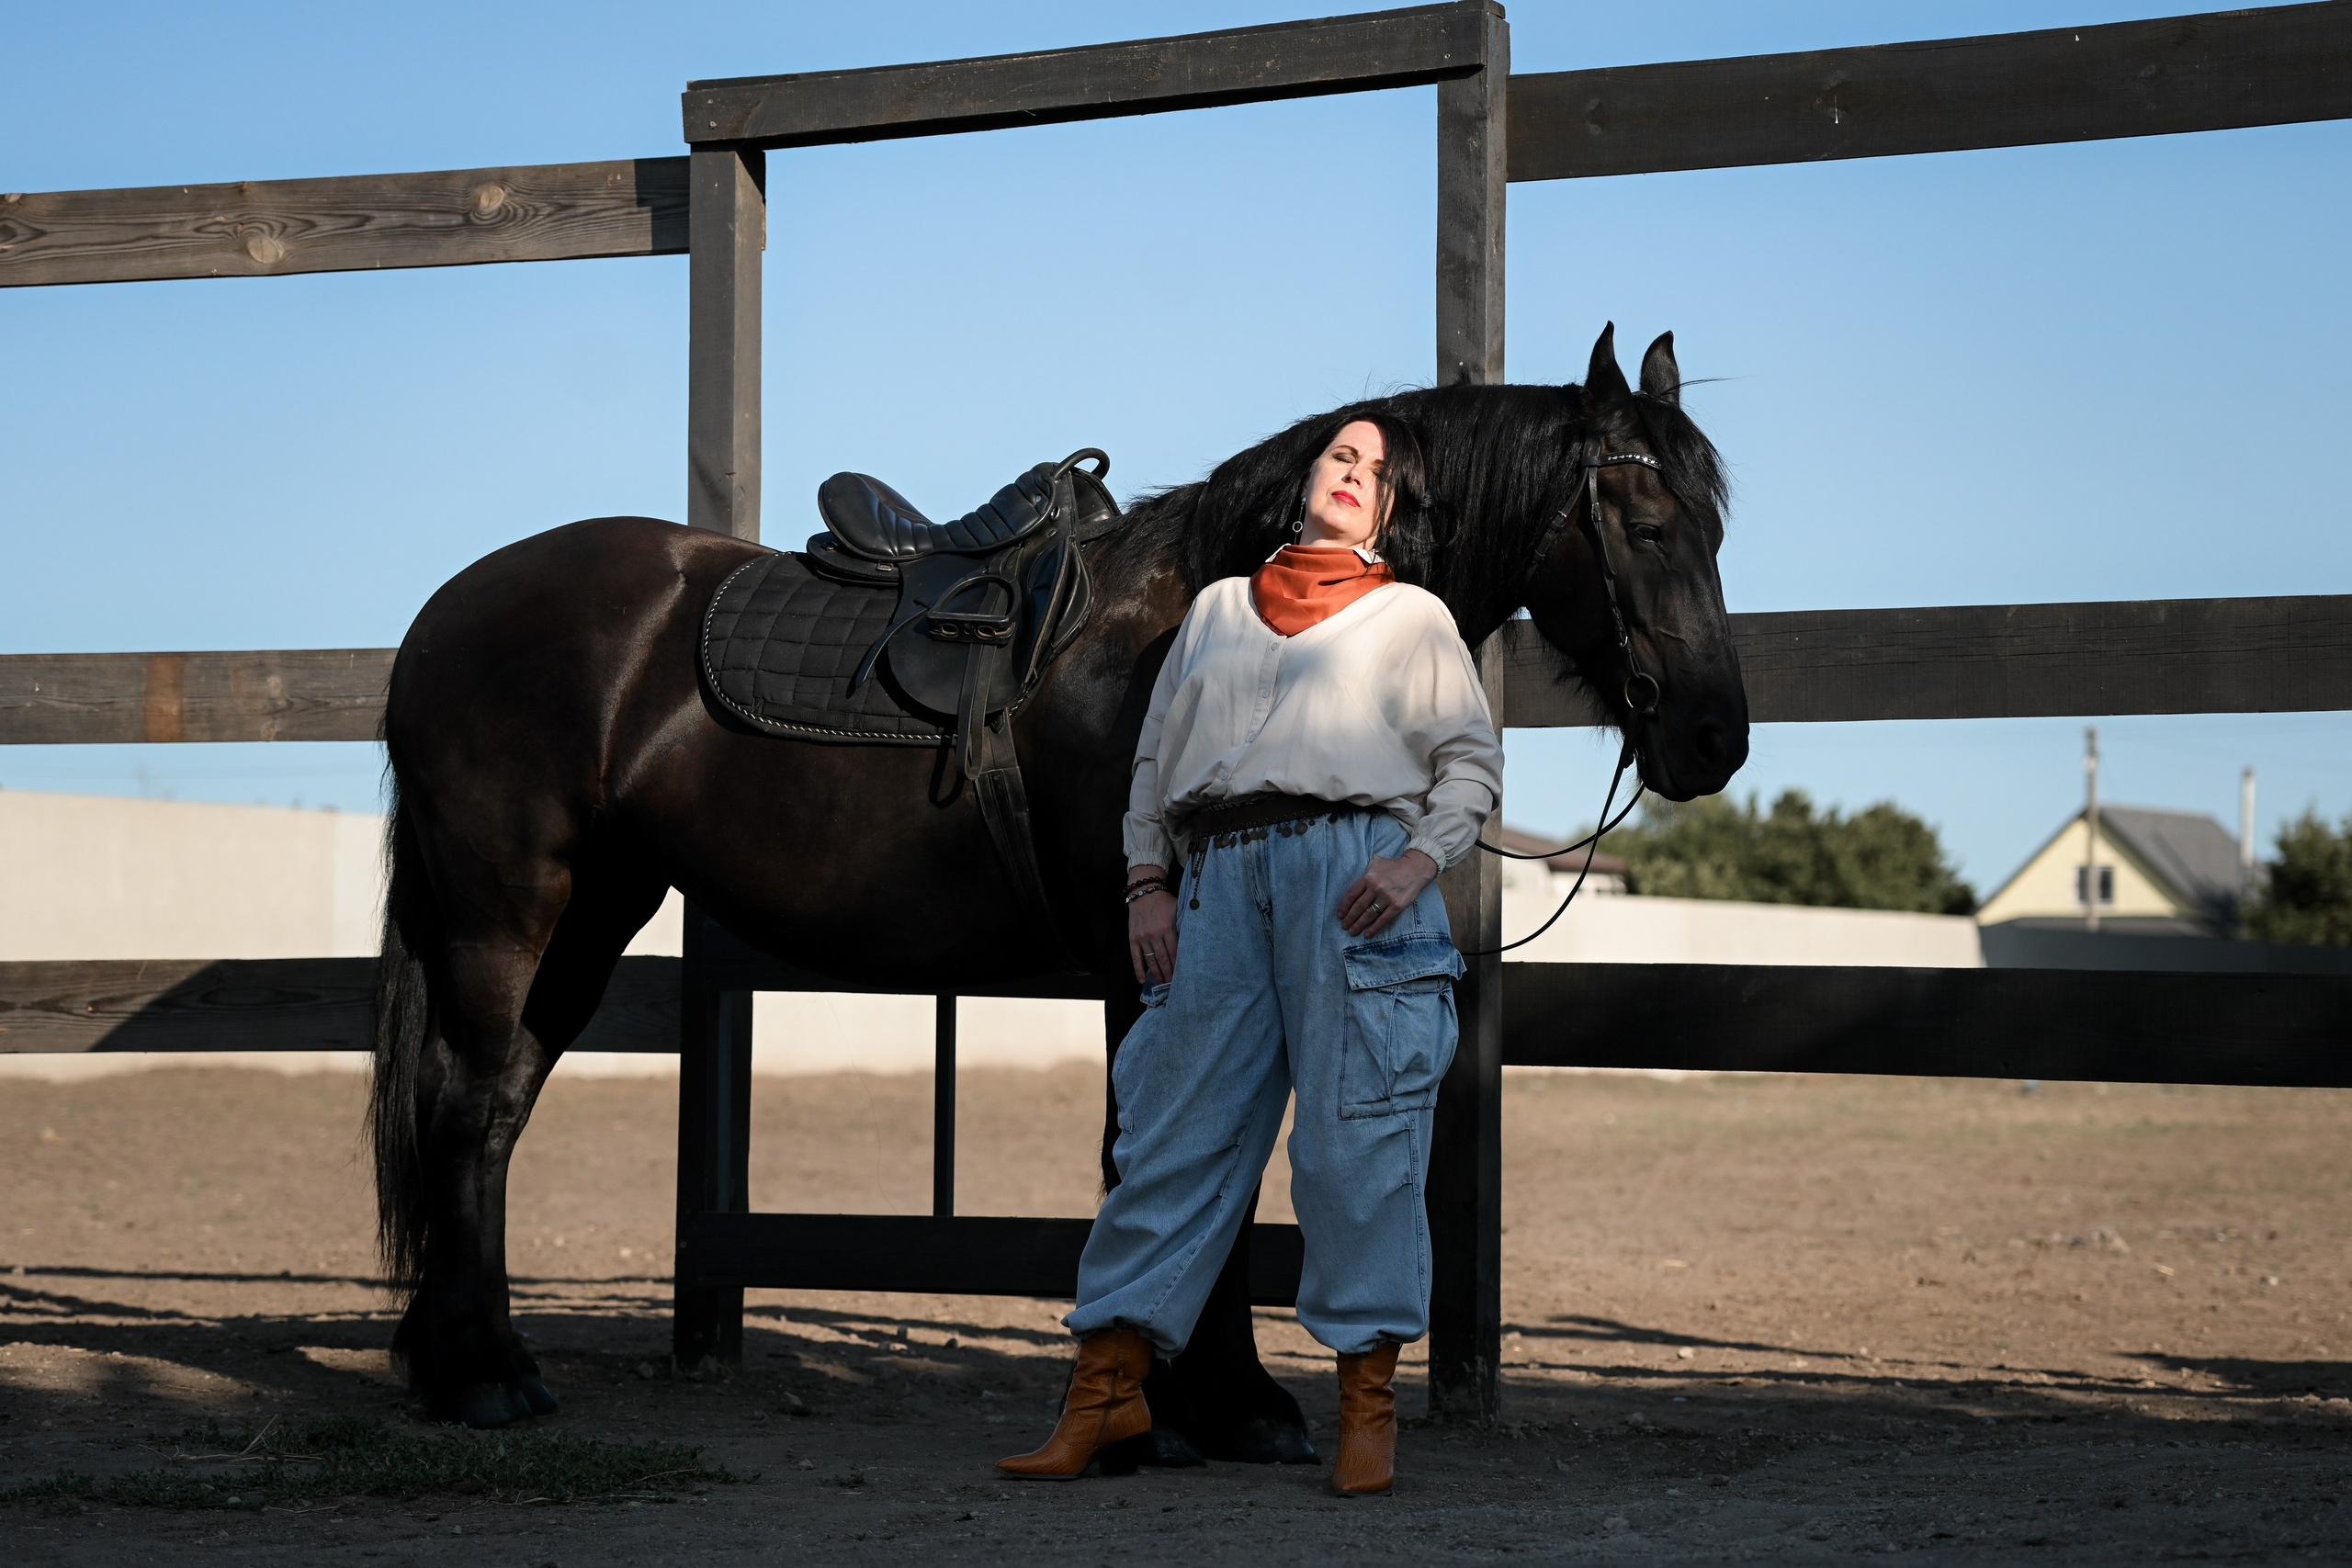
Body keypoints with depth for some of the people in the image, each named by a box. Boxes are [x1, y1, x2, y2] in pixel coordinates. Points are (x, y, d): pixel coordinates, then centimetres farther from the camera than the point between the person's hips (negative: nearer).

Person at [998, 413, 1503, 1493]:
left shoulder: (1413, 616, 15)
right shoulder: (1217, 607, 23)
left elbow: (1474, 762, 8)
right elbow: (1156, 756, 20)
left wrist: (1417, 862, -9)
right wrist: (1147, 882, 6)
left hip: (1355, 871, -2)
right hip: (1217, 882, 3)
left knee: (1357, 1133, -6)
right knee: (1174, 1128, -1)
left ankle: (1368, 1404, -1)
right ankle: (1106, 1392, 0)